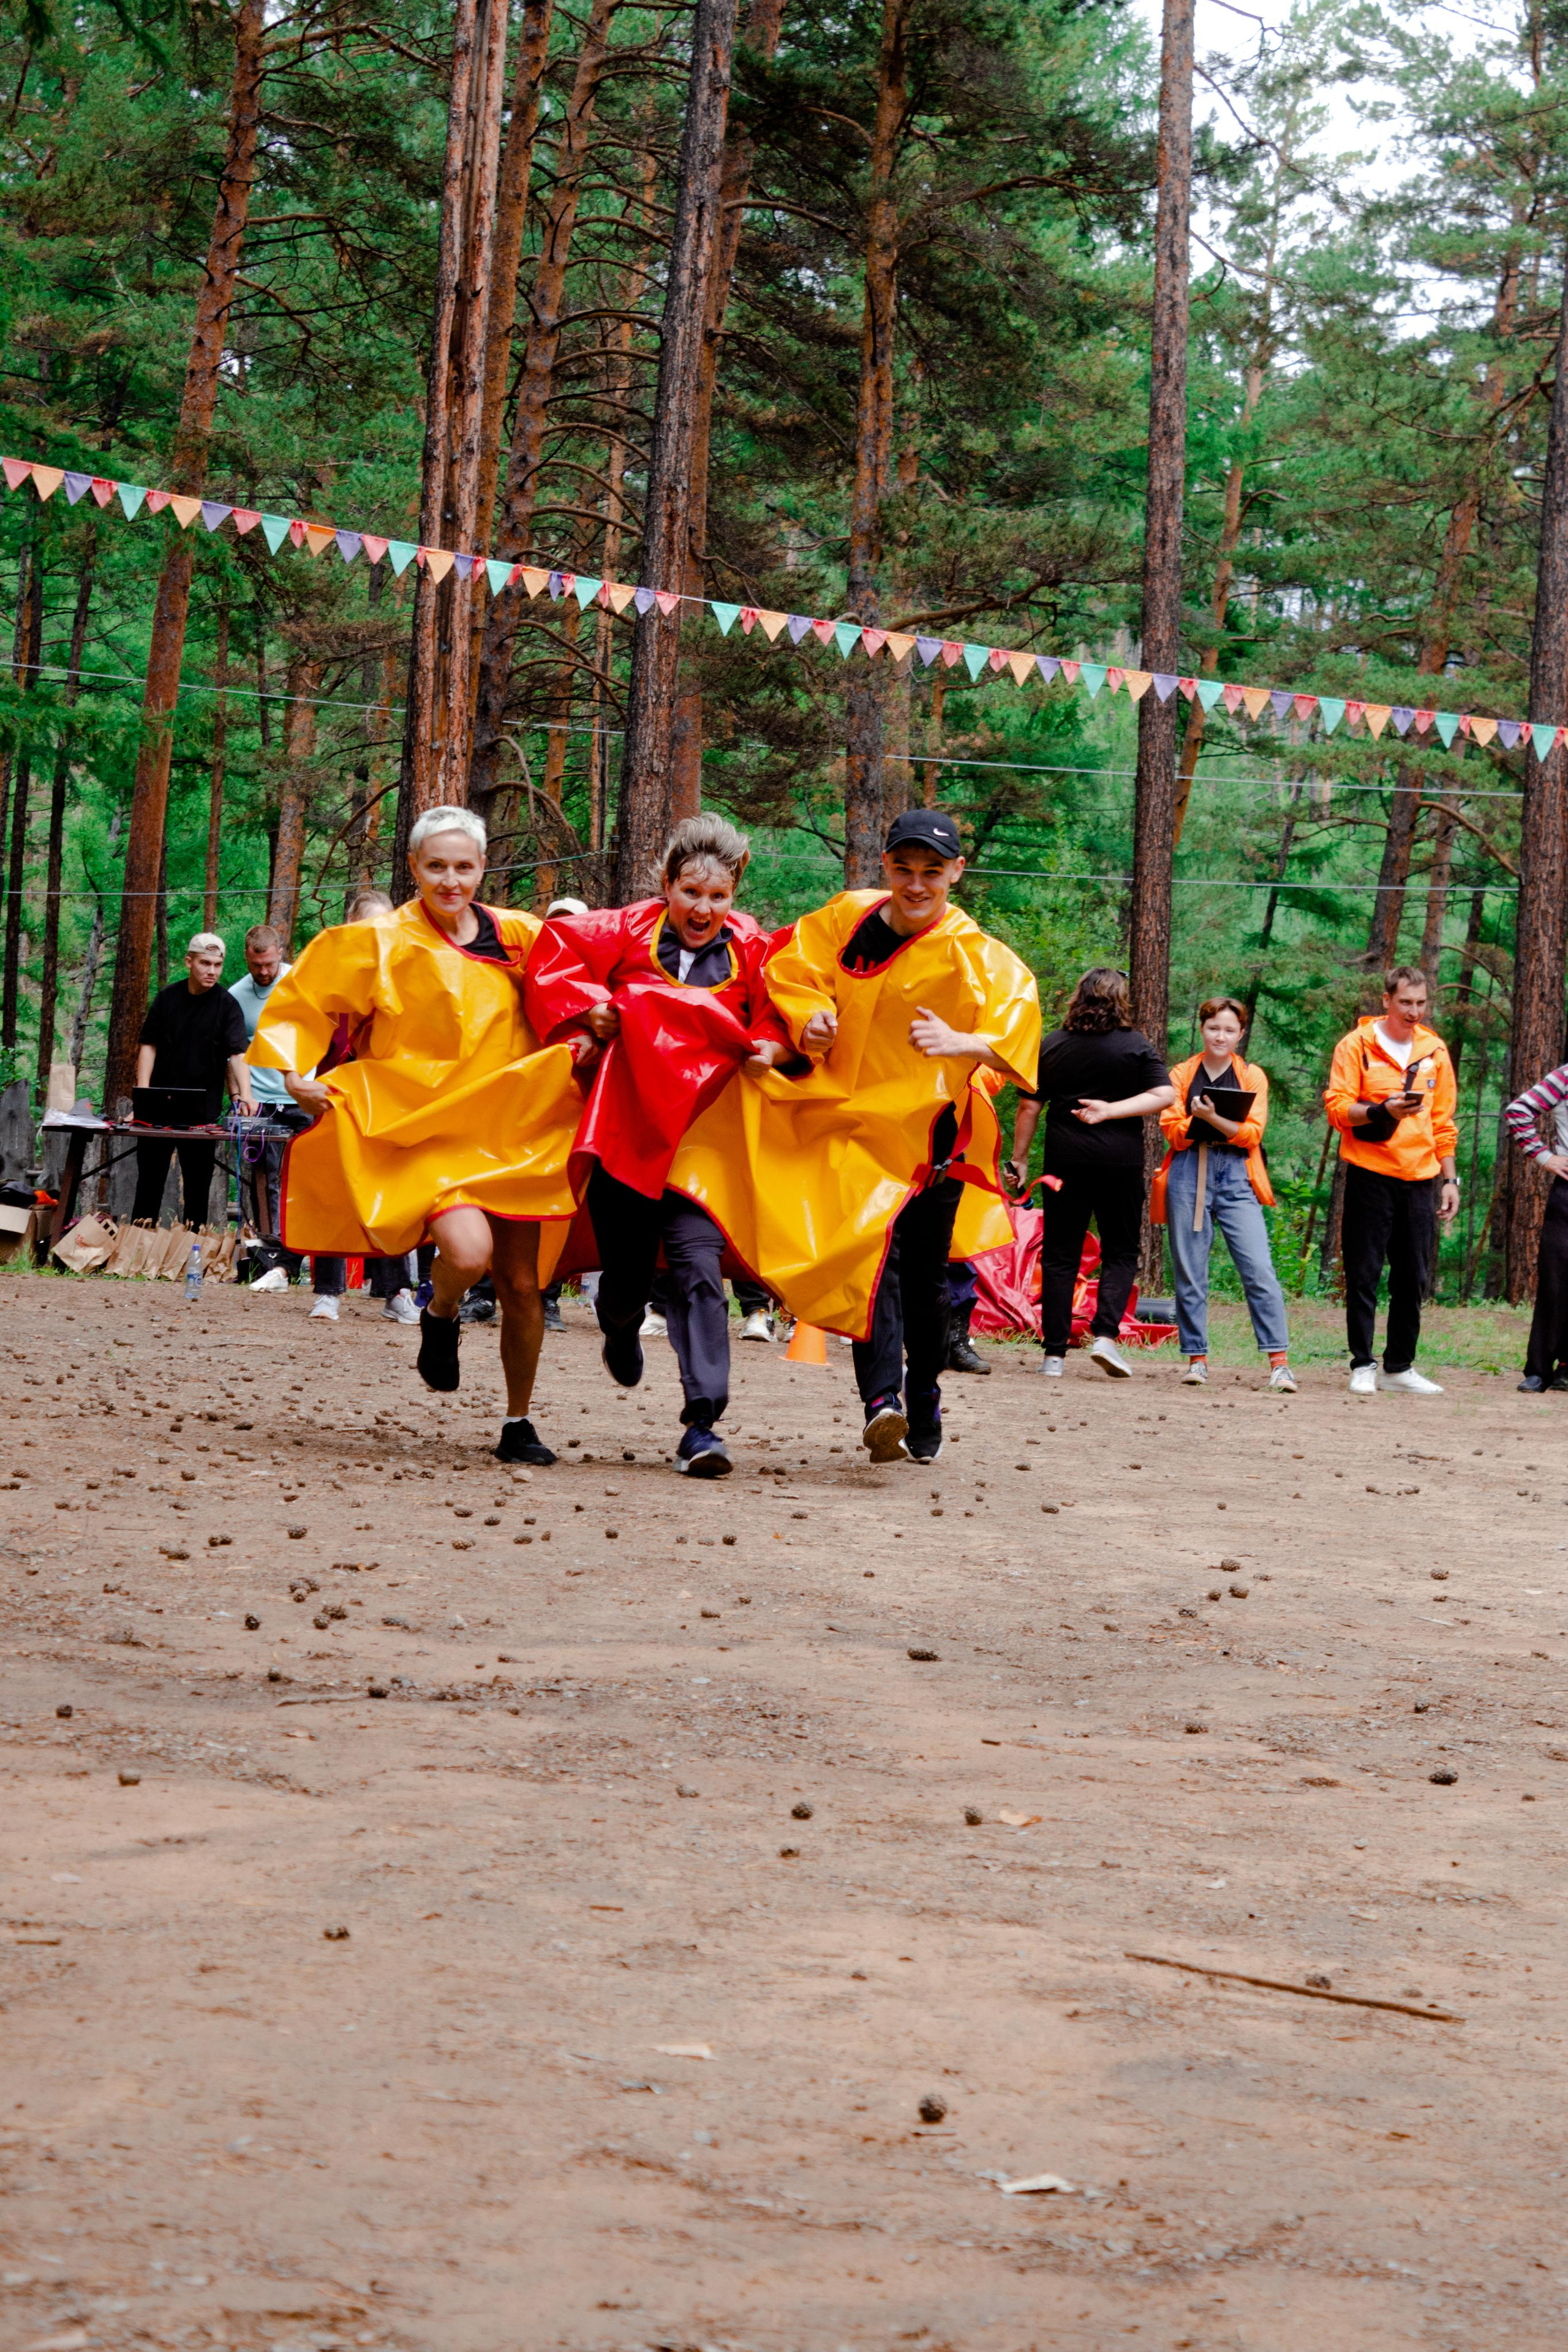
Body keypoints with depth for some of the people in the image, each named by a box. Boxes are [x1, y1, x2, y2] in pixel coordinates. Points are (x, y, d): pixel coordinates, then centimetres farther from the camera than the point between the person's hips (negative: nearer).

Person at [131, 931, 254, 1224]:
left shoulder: (227, 1006, -4)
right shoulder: (168, 998, 4)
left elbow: (238, 1053, -14)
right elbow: (149, 1045, 5)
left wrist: (244, 1095, -31)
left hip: (203, 1109, -2)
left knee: (197, 1184, 3)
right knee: (150, 1179, 7)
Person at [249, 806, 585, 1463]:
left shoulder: (520, 936, 7)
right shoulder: (380, 944, -1)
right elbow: (299, 1005, 6)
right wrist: (296, 1073, -7)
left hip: (511, 1131, 3)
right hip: (422, 1128, -3)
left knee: (521, 1282, 3)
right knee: (468, 1248, -29)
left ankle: (518, 1424, 21)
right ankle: (439, 1317, 8)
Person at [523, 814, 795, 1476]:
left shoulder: (750, 949, 3)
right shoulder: (630, 930, 0)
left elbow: (776, 1013, 11)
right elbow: (556, 947, 4)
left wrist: (770, 1047, -8)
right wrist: (588, 1009, -5)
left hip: (702, 1135, -1)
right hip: (627, 1132, 1)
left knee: (698, 1264, -18)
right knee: (626, 1273, 11)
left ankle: (702, 1424, -18)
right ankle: (620, 1330, 52)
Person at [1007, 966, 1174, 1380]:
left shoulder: (1052, 1046, 4)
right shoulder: (1135, 1046, -2)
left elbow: (1028, 1107, 4)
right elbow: (1166, 1094, -10)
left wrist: (1018, 1159, 11)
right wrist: (1111, 1110, -10)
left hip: (1065, 1161, 1)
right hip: (1120, 1163, -1)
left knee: (1059, 1257, 5)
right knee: (1120, 1252, 10)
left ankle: (1055, 1355, 2)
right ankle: (1105, 1335, -9)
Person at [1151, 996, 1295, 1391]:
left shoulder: (1252, 1076, 9)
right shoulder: (1182, 1075, 11)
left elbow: (1252, 1133, -2)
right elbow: (1173, 1131, 3)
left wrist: (1213, 1118, -17)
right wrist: (1197, 1119, -15)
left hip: (1236, 1177, -1)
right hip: (1189, 1175, 1)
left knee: (1259, 1269, -11)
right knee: (1190, 1272, 0)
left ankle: (1279, 1361, -10)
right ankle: (1196, 1358, 8)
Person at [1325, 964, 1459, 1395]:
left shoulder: (1434, 1050, 11)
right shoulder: (1357, 1045, -2)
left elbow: (1444, 1123, 16)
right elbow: (1337, 1107, -7)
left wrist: (1451, 1180, 12)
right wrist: (1383, 1110, -23)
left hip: (1418, 1179, 4)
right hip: (1369, 1177, -4)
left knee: (1413, 1278, 6)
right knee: (1363, 1274, -3)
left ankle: (1400, 1366, 14)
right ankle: (1363, 1365, 3)